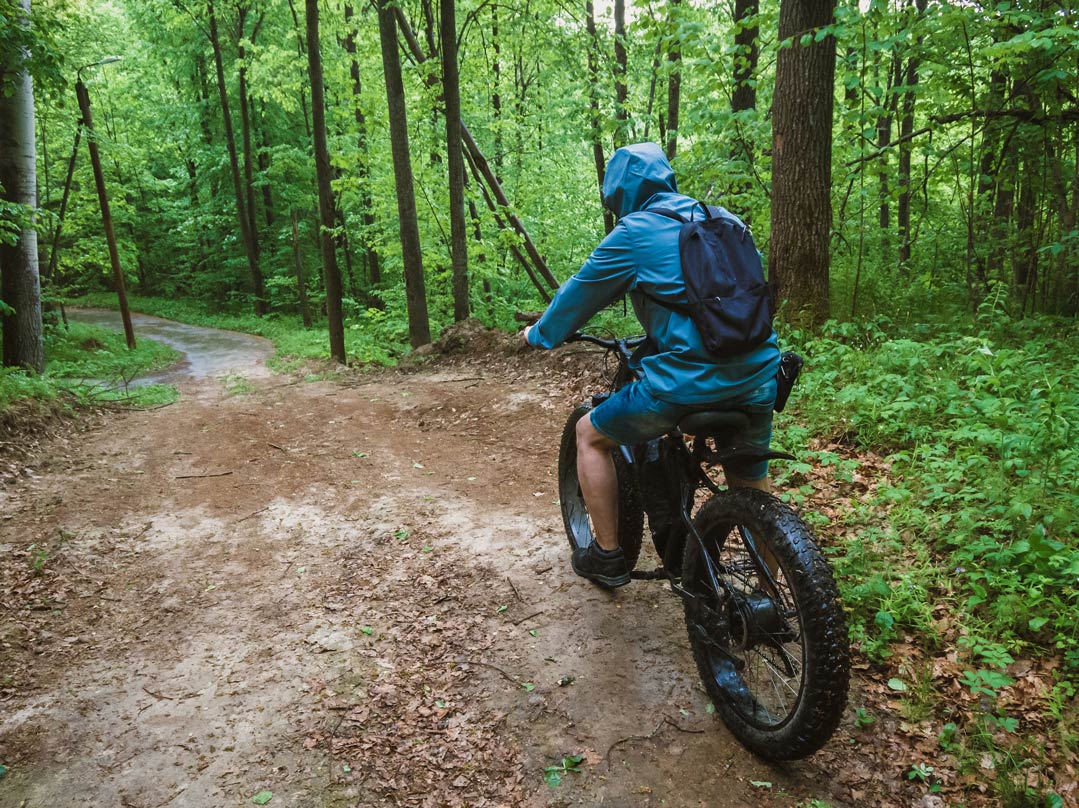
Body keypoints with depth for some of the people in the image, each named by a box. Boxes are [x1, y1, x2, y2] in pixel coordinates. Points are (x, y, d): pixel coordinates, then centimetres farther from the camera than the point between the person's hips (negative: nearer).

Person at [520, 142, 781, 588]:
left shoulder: (632, 233, -1)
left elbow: (580, 294, 10)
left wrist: (540, 334, 29)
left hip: (689, 380, -6)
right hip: (758, 378, 6)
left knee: (590, 435, 16)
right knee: (750, 489, 26)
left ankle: (607, 556, 21)